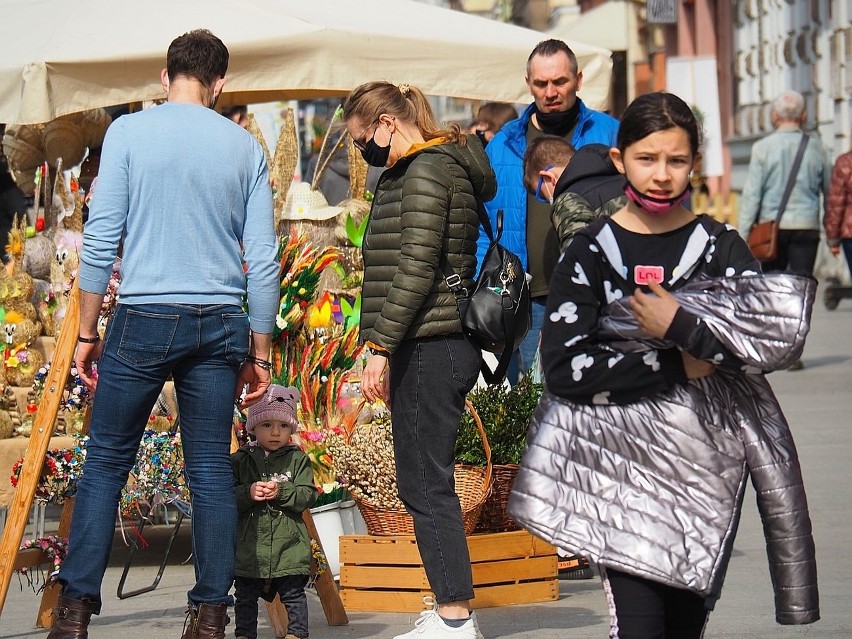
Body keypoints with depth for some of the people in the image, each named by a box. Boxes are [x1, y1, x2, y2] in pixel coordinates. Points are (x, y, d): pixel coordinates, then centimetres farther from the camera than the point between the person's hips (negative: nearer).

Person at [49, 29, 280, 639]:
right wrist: (259, 352, 12)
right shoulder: (246, 147, 6)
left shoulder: (129, 132, -1)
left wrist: (87, 331, 4)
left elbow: (101, 239, -4)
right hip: (220, 324, 2)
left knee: (107, 461, 6)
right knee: (212, 471, 6)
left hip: (144, 318, -2)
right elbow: (263, 261, 4)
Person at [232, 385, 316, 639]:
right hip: (249, 546, 1)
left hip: (289, 545, -1)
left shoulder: (298, 460, 3)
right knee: (245, 597, 8)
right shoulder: (240, 461, 4)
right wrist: (248, 493, -19)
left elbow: (308, 496, -5)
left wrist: (282, 492, -20)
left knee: (293, 596, 4)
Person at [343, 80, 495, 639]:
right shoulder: (441, 167, 21)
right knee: (425, 483, 12)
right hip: (442, 346, 11)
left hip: (430, 347, -11)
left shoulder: (426, 170, -11)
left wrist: (380, 347, -18)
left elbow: (416, 268, -18)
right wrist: (387, 348, 19)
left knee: (425, 485, -8)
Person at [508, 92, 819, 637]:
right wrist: (679, 366, -12)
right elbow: (564, 367, -10)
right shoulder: (591, 252, 1)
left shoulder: (721, 248, 4)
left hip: (705, 458, 2)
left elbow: (772, 345, -11)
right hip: (622, 461, -2)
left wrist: (678, 325, -18)